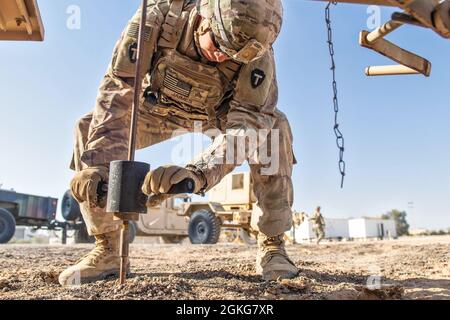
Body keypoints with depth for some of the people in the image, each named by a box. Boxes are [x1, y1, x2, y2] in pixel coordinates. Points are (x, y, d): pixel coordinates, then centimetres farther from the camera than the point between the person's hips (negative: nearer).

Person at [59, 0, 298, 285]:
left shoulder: (256, 51, -33)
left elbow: (244, 127, -41)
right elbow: (117, 90, -32)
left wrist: (197, 174, -59)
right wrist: (98, 162, -43)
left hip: (220, 111, -1)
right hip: (163, 107, 2)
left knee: (273, 127, -30)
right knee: (89, 131, -18)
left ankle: (272, 246, -17)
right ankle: (107, 250, -9)